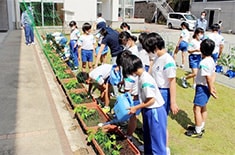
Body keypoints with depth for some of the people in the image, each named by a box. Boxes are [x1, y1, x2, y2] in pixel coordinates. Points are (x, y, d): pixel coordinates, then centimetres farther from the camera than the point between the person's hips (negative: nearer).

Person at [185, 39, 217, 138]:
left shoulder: (203, 63, -25)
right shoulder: (211, 60, 4)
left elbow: (208, 78, -23)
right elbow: (213, 75, 5)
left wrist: (211, 89, -14)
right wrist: (211, 87, 3)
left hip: (202, 87, -10)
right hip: (206, 87, 10)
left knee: (197, 108, -1)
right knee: (203, 108, 20)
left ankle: (198, 132, 7)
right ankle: (201, 127, 36)